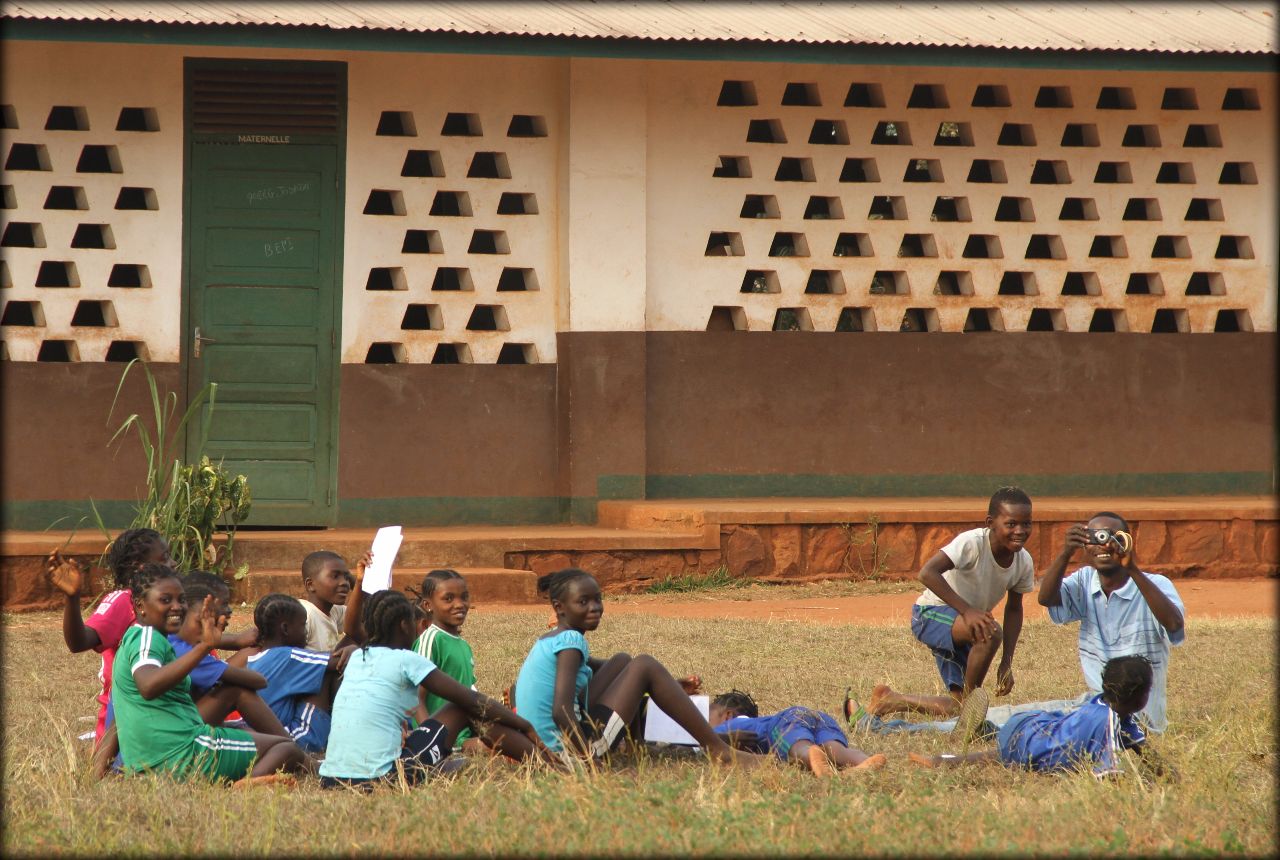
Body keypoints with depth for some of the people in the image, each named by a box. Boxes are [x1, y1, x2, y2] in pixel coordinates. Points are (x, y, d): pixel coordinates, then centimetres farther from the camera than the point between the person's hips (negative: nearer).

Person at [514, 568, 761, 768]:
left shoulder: (549, 641, 16)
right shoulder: (571, 641, -13)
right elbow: (561, 712, -25)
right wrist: (591, 760, -19)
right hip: (570, 753, -10)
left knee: (622, 662, 20)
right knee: (645, 666, -5)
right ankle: (720, 751, -6)